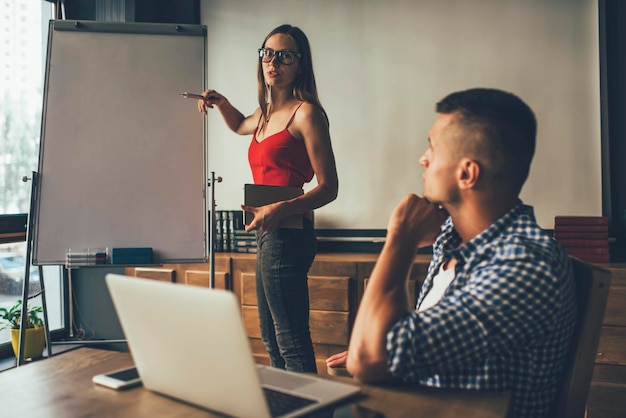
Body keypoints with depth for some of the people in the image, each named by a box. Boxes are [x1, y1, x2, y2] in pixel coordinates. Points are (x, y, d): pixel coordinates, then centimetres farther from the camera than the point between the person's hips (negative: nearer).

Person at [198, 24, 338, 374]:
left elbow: (329, 188, -12)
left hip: (287, 234, -9)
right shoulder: (266, 114, 17)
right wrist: (220, 102, 21)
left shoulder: (306, 112, -8)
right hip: (269, 235, 10)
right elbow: (240, 126, 42)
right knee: (272, 340, 16)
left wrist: (280, 209, -27)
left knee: (292, 343, -11)